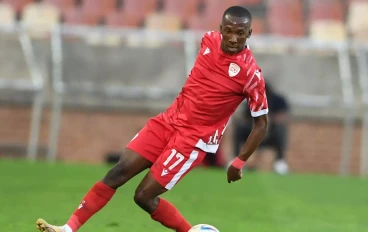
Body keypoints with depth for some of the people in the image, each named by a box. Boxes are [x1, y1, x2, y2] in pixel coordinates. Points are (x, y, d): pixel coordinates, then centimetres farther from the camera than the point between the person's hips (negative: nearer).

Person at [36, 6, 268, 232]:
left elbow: (262, 123, -9)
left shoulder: (251, 74, -19)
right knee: (119, 172, -4)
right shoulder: (209, 40, -3)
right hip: (169, 120, 6)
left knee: (144, 197, -8)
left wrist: (239, 163, -10)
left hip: (194, 138, -6)